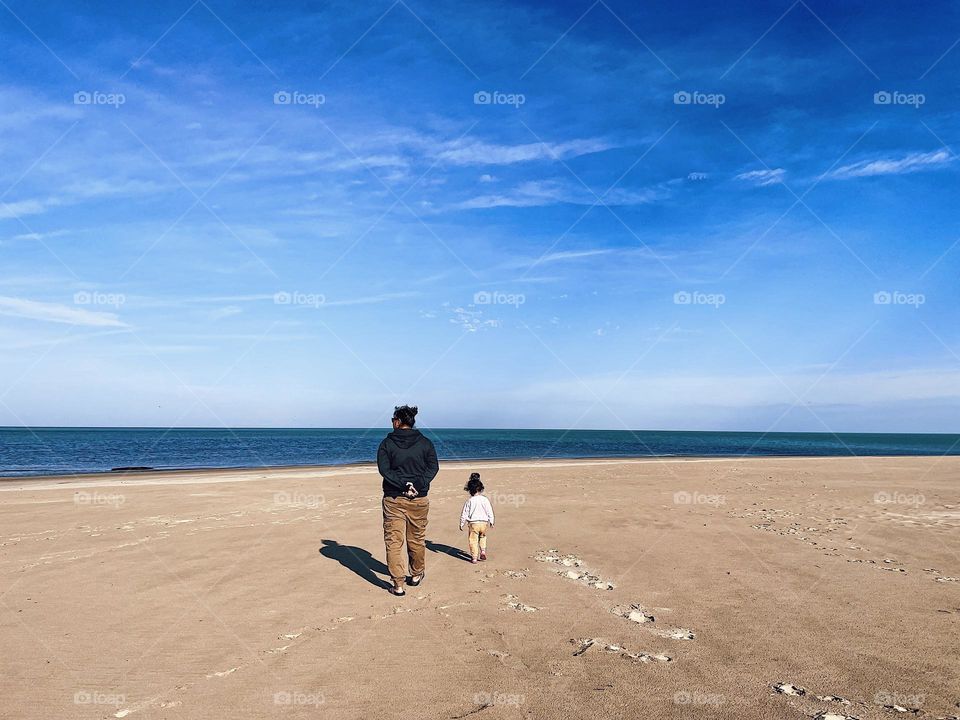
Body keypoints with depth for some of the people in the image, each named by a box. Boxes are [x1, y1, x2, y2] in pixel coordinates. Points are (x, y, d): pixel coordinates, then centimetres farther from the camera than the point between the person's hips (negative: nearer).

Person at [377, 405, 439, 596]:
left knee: (393, 541, 3)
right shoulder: (425, 442, 2)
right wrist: (418, 485, -14)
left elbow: (384, 469, -12)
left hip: (393, 499, -2)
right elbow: (433, 467, -6)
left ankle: (398, 584, 0)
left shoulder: (387, 443, -3)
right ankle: (416, 575, 34)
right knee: (417, 539, 18)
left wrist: (403, 484, -15)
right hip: (419, 499, 2)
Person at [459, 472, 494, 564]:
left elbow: (464, 513, -2)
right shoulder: (485, 499, -2)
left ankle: (474, 558, 7)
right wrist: (491, 521, 14)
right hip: (484, 522, 2)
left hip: (473, 523, -2)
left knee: (473, 540, 6)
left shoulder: (469, 501, -6)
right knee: (483, 537, 27)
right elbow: (490, 511, 2)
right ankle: (483, 551, 12)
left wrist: (462, 523, 9)